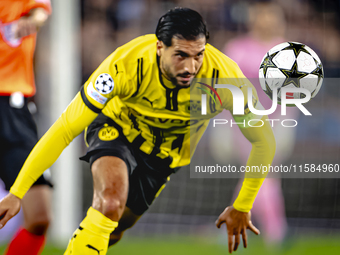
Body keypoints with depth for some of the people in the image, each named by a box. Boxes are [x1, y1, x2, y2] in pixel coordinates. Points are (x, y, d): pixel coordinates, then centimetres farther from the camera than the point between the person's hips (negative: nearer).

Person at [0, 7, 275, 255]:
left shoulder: (224, 77, -33)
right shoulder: (126, 66, -36)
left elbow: (264, 140, -17)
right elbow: (65, 129, -29)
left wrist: (242, 207, -12)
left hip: (167, 153, 3)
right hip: (117, 129, -3)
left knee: (113, 231, 6)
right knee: (111, 201, -31)